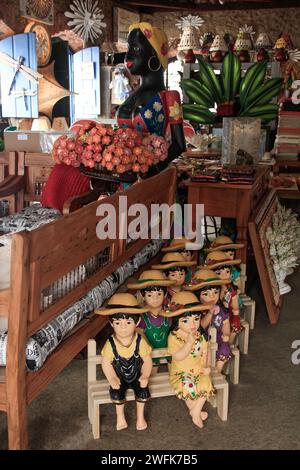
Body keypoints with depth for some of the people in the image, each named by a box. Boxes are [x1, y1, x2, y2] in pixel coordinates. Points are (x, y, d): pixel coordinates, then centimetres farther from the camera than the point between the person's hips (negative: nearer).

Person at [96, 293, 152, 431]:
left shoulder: (140, 341, -20)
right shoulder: (110, 344, -21)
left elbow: (147, 360, -11)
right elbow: (106, 363, -13)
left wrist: (145, 376, -21)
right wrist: (112, 379, -20)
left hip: (137, 375, 0)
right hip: (119, 377, 0)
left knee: (143, 390, -18)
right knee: (116, 392, -20)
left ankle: (140, 416, 11)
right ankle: (120, 416, 10)